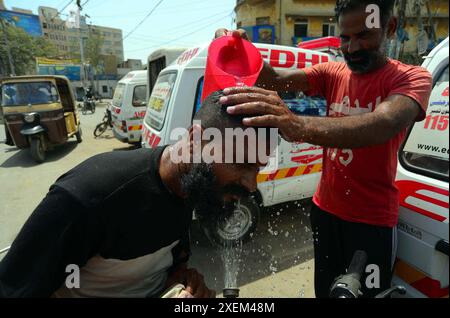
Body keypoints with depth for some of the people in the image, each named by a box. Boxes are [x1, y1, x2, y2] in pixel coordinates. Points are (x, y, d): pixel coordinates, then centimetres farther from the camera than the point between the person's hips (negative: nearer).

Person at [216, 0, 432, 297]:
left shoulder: (412, 78, -11)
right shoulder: (333, 73, 2)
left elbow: (384, 124, -34)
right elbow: (277, 79, -12)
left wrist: (299, 125, -53)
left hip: (372, 219, -3)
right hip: (325, 208, 4)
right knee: (325, 289, 21)